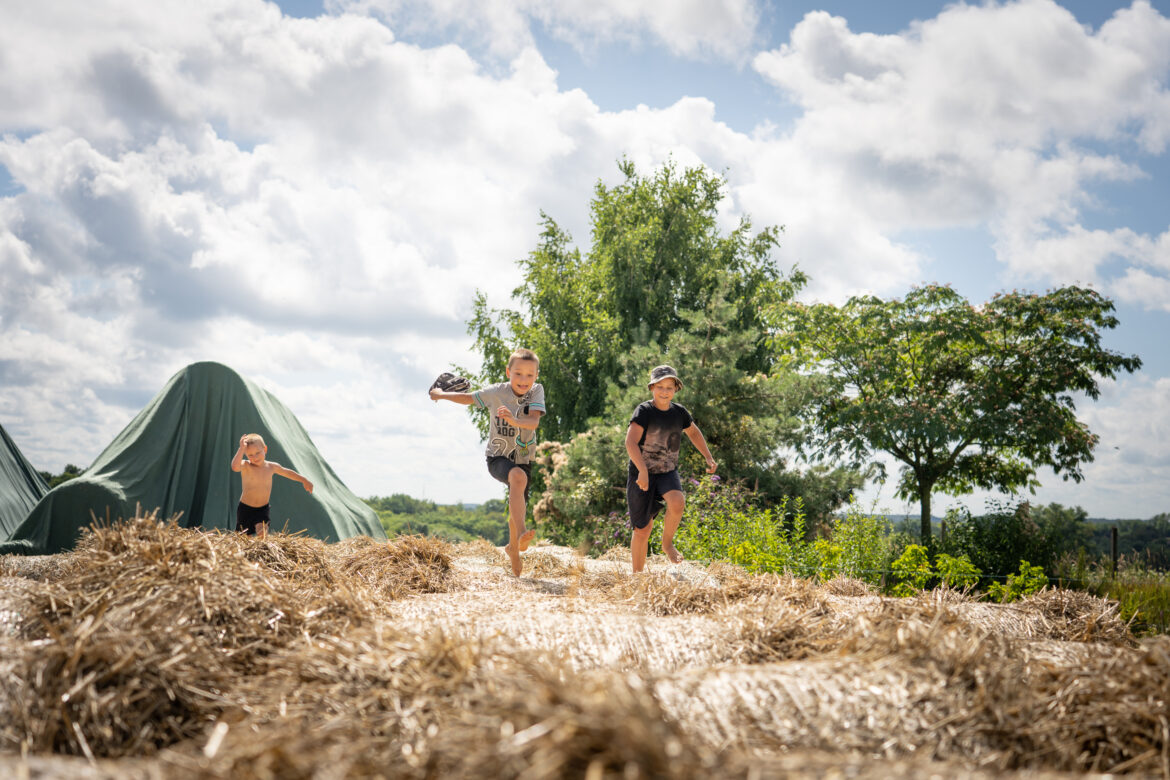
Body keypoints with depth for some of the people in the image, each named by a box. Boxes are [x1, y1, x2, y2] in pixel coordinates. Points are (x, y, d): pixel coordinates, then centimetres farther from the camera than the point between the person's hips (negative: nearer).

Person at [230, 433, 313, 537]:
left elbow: (287, 472, 18)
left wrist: (304, 481, 25)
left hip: (263, 509, 2)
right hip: (245, 508, -2)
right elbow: (235, 467, -39)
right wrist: (242, 448, -37)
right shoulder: (245, 466, -14)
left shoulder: (272, 467, -1)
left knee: (263, 535, -19)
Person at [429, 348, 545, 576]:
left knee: (517, 509, 10)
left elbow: (534, 421, -27)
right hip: (497, 458, -3)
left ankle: (513, 548, 41)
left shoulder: (537, 391, -12)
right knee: (518, 477, -36)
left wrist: (514, 420, -46)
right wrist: (441, 395, 19)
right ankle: (521, 533, -45)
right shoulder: (496, 392, -12)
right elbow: (468, 398, 6)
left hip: (523, 459, 3)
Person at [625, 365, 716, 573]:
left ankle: (667, 543, -4)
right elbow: (630, 442, -26)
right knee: (642, 530, 1)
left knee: (677, 502, -30)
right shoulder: (644, 411, -14)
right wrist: (643, 470, -39)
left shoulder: (679, 412, 1)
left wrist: (708, 457, 13)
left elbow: (693, 432, 23)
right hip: (642, 475, -3)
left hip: (668, 473, 3)